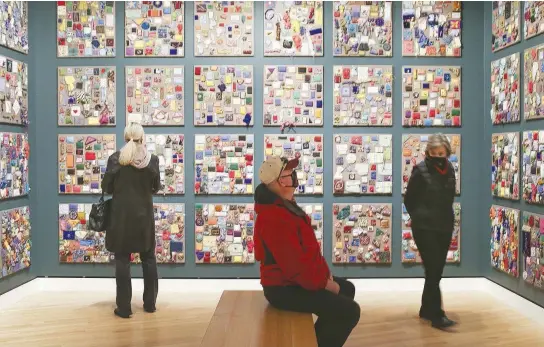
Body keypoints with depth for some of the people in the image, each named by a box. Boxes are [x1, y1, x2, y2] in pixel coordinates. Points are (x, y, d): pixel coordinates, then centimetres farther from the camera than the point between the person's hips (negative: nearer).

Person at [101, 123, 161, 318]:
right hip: (145, 215, 2)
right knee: (148, 259, 14)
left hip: (121, 216, -2)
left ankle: (124, 308, 9)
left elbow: (106, 188, -4)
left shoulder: (116, 158, -10)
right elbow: (156, 187, 6)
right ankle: (150, 303, 22)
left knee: (122, 260, 6)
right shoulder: (152, 159, -5)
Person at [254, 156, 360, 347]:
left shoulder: (286, 206, 9)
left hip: (293, 280, 11)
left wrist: (325, 272, 4)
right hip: (284, 288, -11)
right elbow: (294, 263, -27)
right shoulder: (274, 217, -26)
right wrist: (325, 283, -15)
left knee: (347, 289, 22)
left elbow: (309, 247, 14)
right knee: (349, 311, -13)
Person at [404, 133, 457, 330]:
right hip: (424, 228, -6)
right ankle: (436, 315, -1)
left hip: (444, 227, 6)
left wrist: (444, 218, 11)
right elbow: (409, 200, -3)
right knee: (433, 270, -7)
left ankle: (426, 309, 25)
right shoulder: (420, 170, -11)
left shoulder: (449, 170, 6)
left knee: (436, 271, 12)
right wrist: (420, 218, 6)